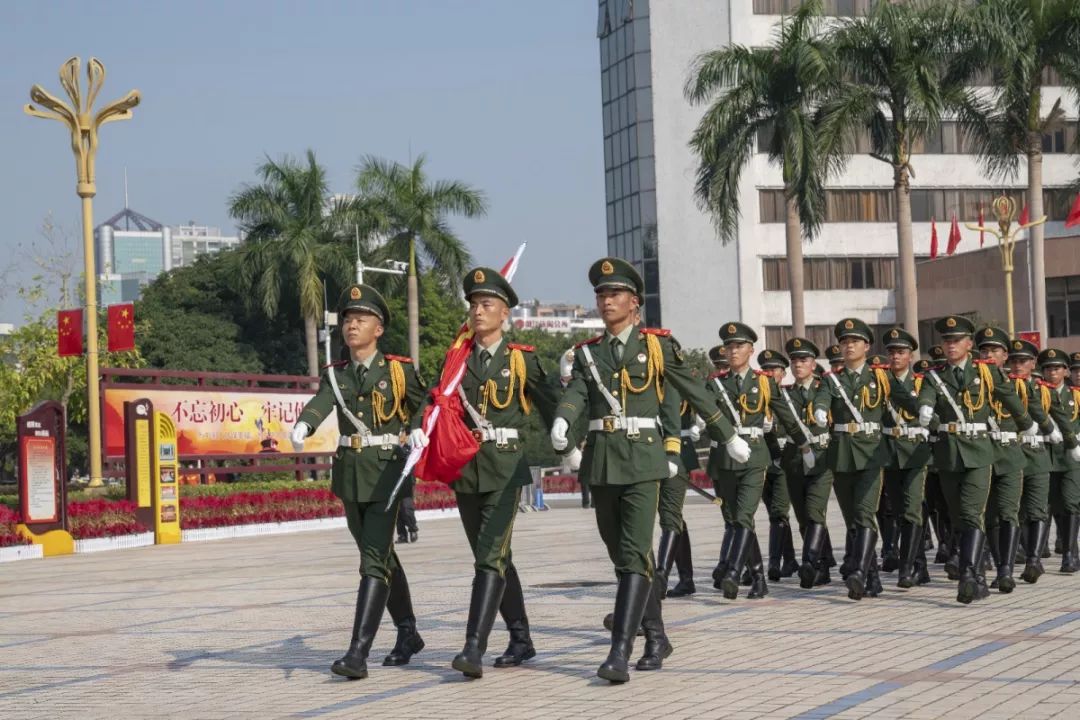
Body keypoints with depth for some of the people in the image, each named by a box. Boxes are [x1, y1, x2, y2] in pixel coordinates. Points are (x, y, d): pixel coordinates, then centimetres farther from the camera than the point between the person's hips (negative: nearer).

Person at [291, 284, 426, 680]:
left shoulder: (400, 370, -1)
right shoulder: (335, 375, 7)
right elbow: (319, 405, -13)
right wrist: (301, 426, -33)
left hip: (387, 472, -5)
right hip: (350, 473, 5)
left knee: (374, 560, -14)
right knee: (382, 557, 17)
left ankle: (358, 653, -20)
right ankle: (408, 634, 34)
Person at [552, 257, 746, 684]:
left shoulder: (658, 344, 3)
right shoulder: (587, 352, 12)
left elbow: (694, 393, 10)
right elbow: (576, 392, -5)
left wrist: (728, 436, 15)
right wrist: (561, 422, -27)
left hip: (642, 459, -4)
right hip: (601, 460, 5)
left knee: (635, 554, -13)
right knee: (622, 556, 11)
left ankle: (620, 651, -19)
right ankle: (656, 638, 25)